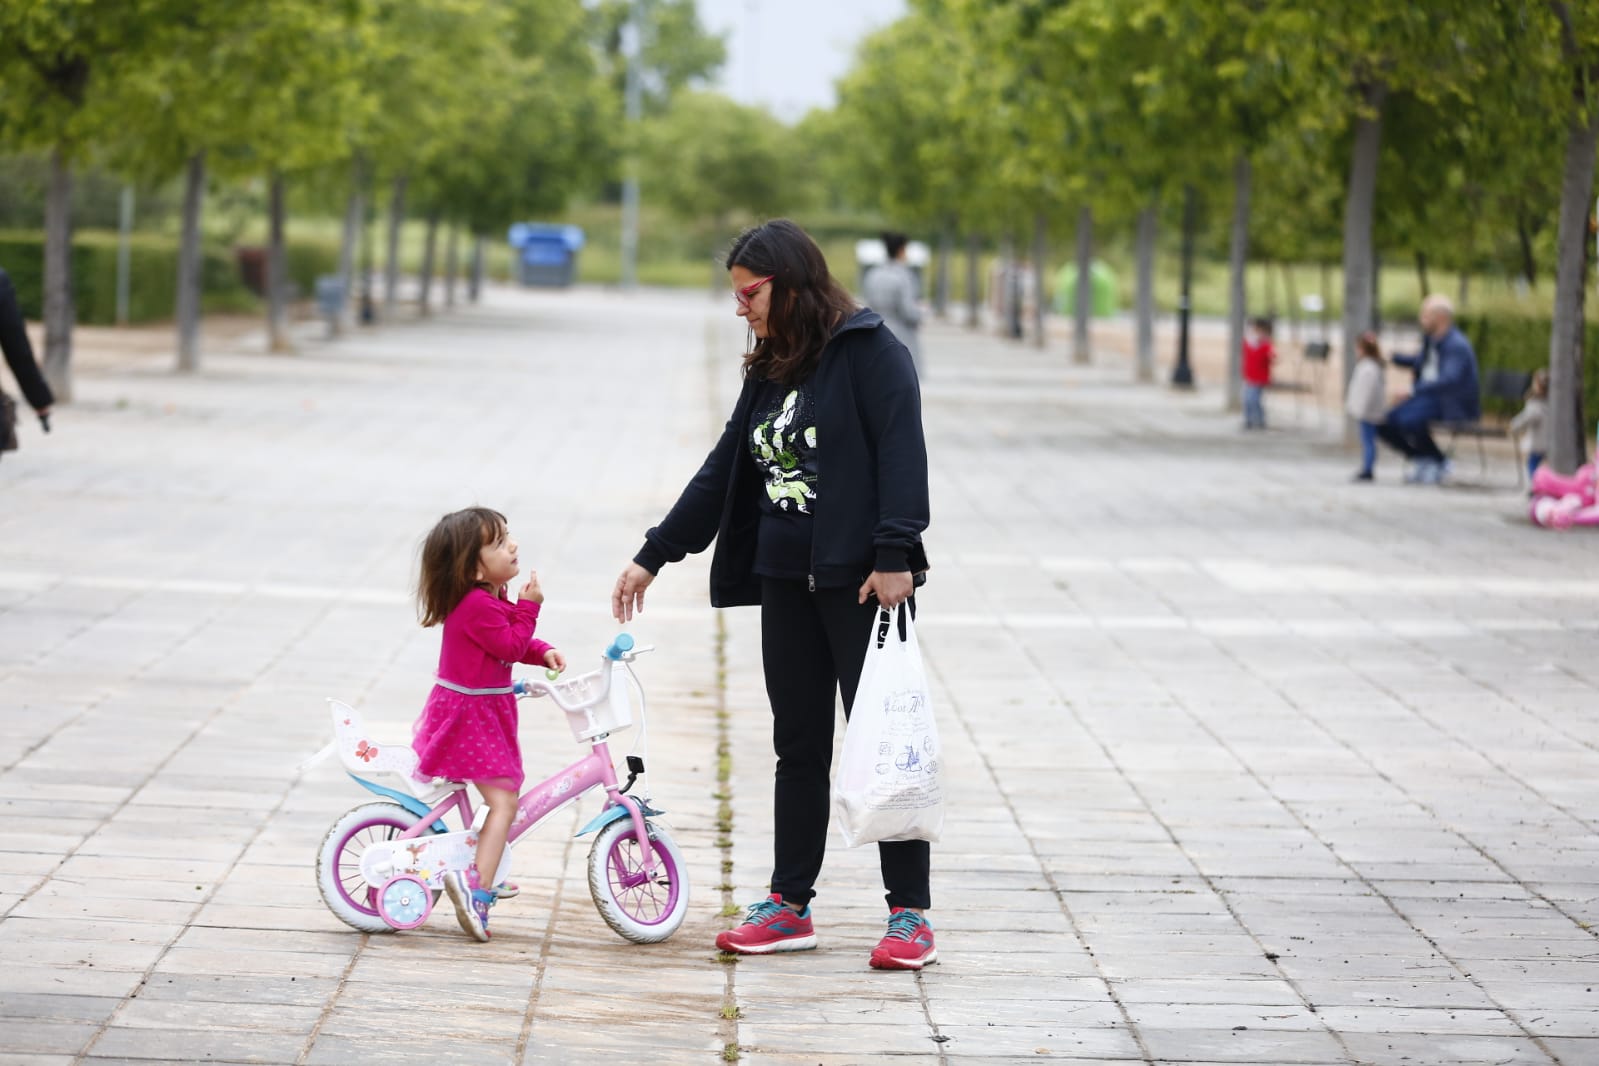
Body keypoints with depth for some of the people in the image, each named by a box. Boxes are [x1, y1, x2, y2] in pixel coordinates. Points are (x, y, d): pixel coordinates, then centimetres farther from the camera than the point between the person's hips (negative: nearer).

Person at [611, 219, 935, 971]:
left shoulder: (868, 351, -7)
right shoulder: (769, 370, 16)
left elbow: (901, 451, -15)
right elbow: (724, 472, 20)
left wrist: (894, 555, -23)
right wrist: (654, 555, 20)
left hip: (861, 578, -7)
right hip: (786, 579, 7)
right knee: (798, 747, 10)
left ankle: (910, 915, -1)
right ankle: (789, 906, 16)